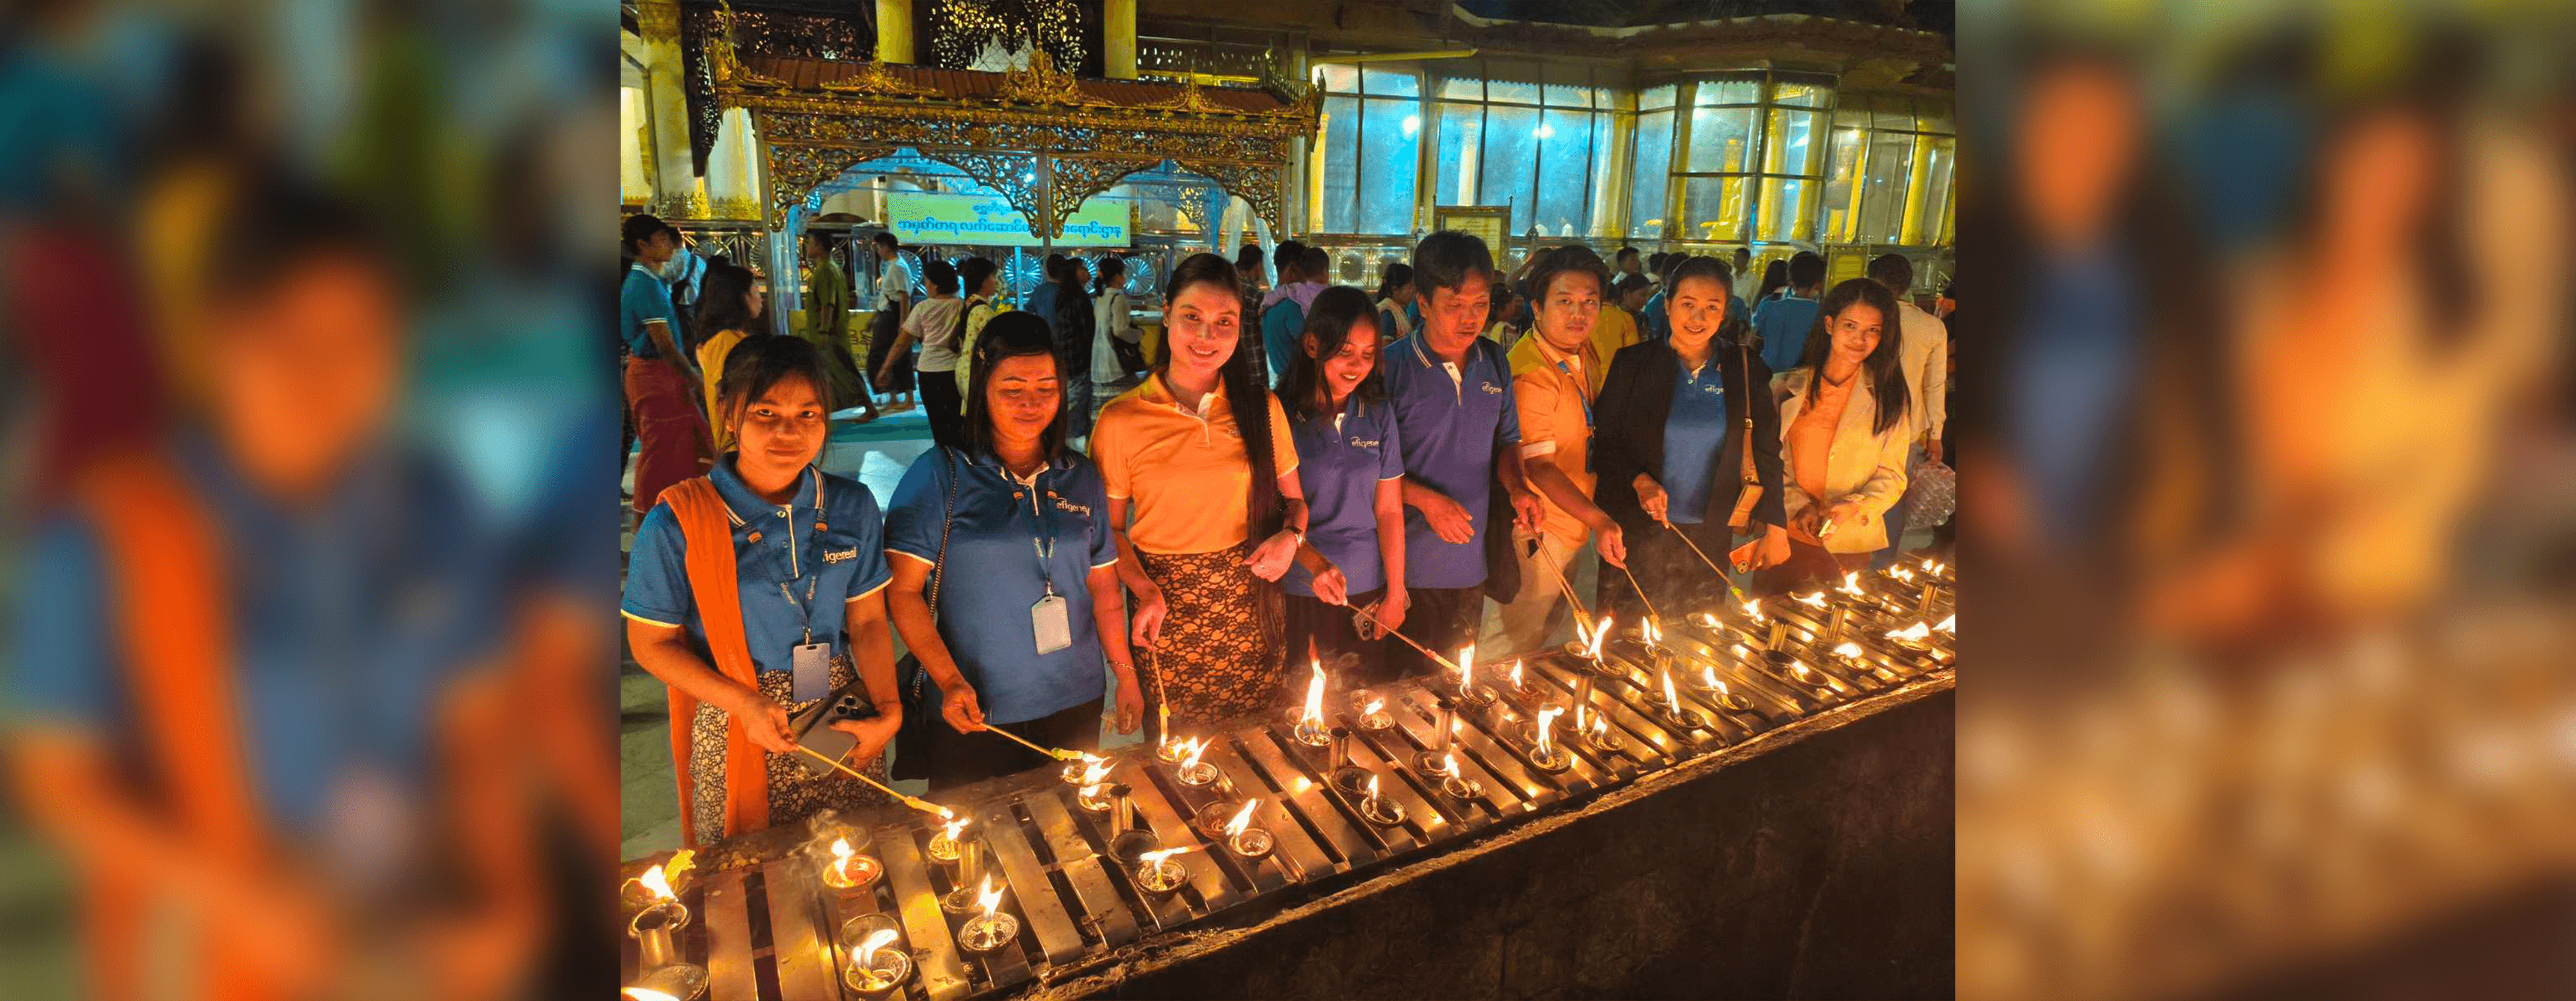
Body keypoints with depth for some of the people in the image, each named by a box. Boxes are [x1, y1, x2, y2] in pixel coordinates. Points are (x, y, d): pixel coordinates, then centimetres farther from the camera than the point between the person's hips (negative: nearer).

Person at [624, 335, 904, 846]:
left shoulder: (853, 507, -3)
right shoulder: (676, 524, -13)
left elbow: (868, 622, 3)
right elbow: (651, 644, -5)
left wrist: (888, 710, -11)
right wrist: (743, 703, -17)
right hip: (735, 741, -2)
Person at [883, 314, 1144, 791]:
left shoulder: (1082, 477, 6)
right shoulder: (939, 475, -7)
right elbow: (904, 592, -8)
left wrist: (1126, 674, 9)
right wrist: (949, 680, -18)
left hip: (1075, 704, 4)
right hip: (975, 715, -3)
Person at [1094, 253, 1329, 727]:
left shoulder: (1263, 409, 1)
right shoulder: (1120, 420, -7)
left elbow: (1293, 498, 11)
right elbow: (1110, 527, 1)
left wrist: (1291, 536, -9)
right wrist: (1144, 589, -14)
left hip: (1249, 601, 2)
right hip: (1167, 604, -2)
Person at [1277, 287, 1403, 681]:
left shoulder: (1378, 415, 1)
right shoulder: (1280, 416, -8)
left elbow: (1389, 511, 4)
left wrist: (1396, 593, 4)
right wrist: (1313, 562, -16)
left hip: (1366, 592, 3)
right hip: (1298, 593, -3)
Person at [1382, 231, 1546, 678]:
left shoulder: (1494, 362, 3)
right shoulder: (1392, 367, -14)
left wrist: (1516, 486, -4)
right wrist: (1426, 499, -21)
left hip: (1471, 560, 5)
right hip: (1410, 566, -5)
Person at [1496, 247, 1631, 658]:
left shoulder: (1588, 350, 3)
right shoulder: (1529, 373, -26)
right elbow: (1538, 465, -28)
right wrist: (1598, 520, -38)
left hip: (1577, 521, 9)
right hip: (1538, 531, -9)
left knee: (1551, 625, 24)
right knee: (1520, 640, 4)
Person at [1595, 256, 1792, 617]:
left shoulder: (1746, 369, 0)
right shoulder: (1633, 363, -4)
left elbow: (1767, 452, 6)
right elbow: (1605, 442, -1)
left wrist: (1775, 526, 1)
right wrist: (1640, 481, -18)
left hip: (1708, 539, 1)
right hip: (1636, 531, -1)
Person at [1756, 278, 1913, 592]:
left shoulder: (1889, 397, -1)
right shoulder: (1786, 387, 0)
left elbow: (1891, 475, -1)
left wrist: (1854, 507, -18)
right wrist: (1798, 505, -13)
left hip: (1850, 545, 0)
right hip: (1785, 537, 0)